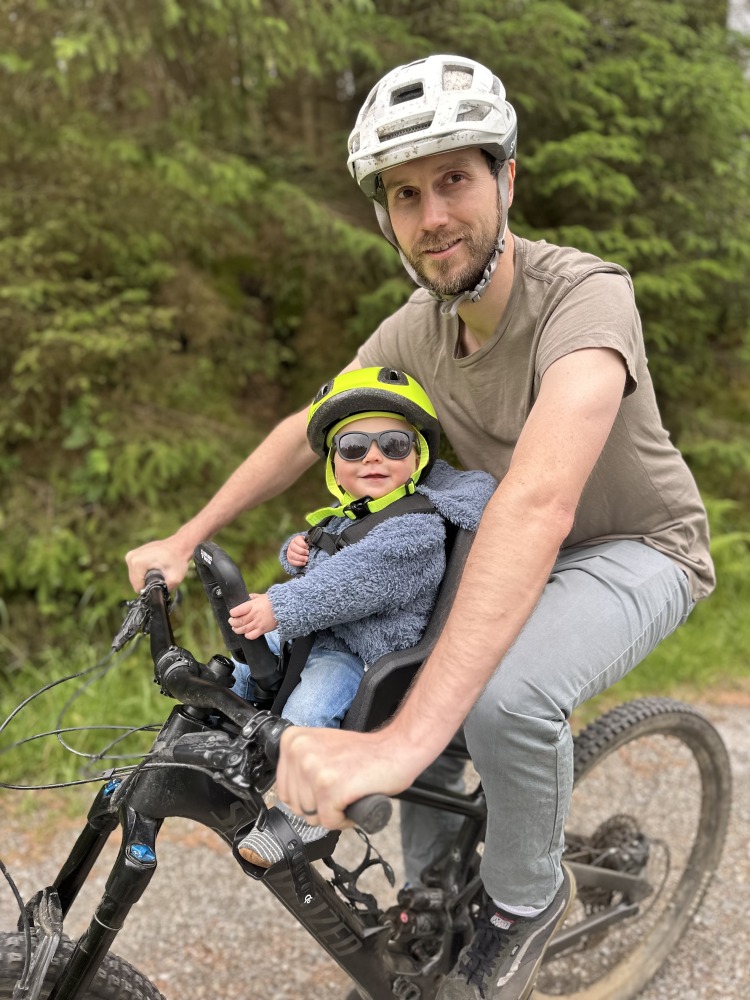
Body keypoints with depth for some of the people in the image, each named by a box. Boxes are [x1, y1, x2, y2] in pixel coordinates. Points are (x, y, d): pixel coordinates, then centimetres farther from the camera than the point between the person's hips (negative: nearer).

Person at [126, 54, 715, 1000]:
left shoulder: (583, 295, -33)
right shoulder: (420, 322, -10)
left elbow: (540, 498, -49)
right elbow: (309, 428, 4)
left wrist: (405, 737, -58)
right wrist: (185, 539, 0)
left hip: (637, 549, -7)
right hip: (512, 550, 7)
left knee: (503, 692, -35)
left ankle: (527, 897, -2)